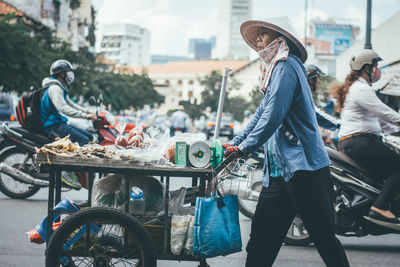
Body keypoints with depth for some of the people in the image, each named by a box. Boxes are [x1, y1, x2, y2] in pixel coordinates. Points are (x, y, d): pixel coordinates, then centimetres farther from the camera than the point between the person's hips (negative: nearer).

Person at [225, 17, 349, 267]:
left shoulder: (286, 66, -9)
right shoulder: (277, 69, 22)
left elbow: (272, 117, -17)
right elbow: (260, 115, 25)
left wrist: (243, 149, -12)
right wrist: (231, 144, 19)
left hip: (304, 169, -10)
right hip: (281, 171, 10)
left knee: (325, 238, -4)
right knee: (261, 238, 9)